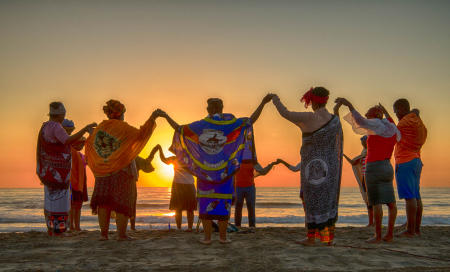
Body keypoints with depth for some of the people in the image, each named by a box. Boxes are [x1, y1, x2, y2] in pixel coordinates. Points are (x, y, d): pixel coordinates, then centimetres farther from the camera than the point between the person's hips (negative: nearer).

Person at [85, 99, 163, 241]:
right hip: (122, 170, -5)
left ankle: (104, 233, 3)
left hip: (104, 171, 5)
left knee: (104, 202, 7)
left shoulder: (101, 127, 6)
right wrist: (152, 118, -15)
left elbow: (90, 143, 17)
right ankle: (121, 234, 0)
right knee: (123, 201, 1)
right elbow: (140, 135, -20)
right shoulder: (122, 127, -10)